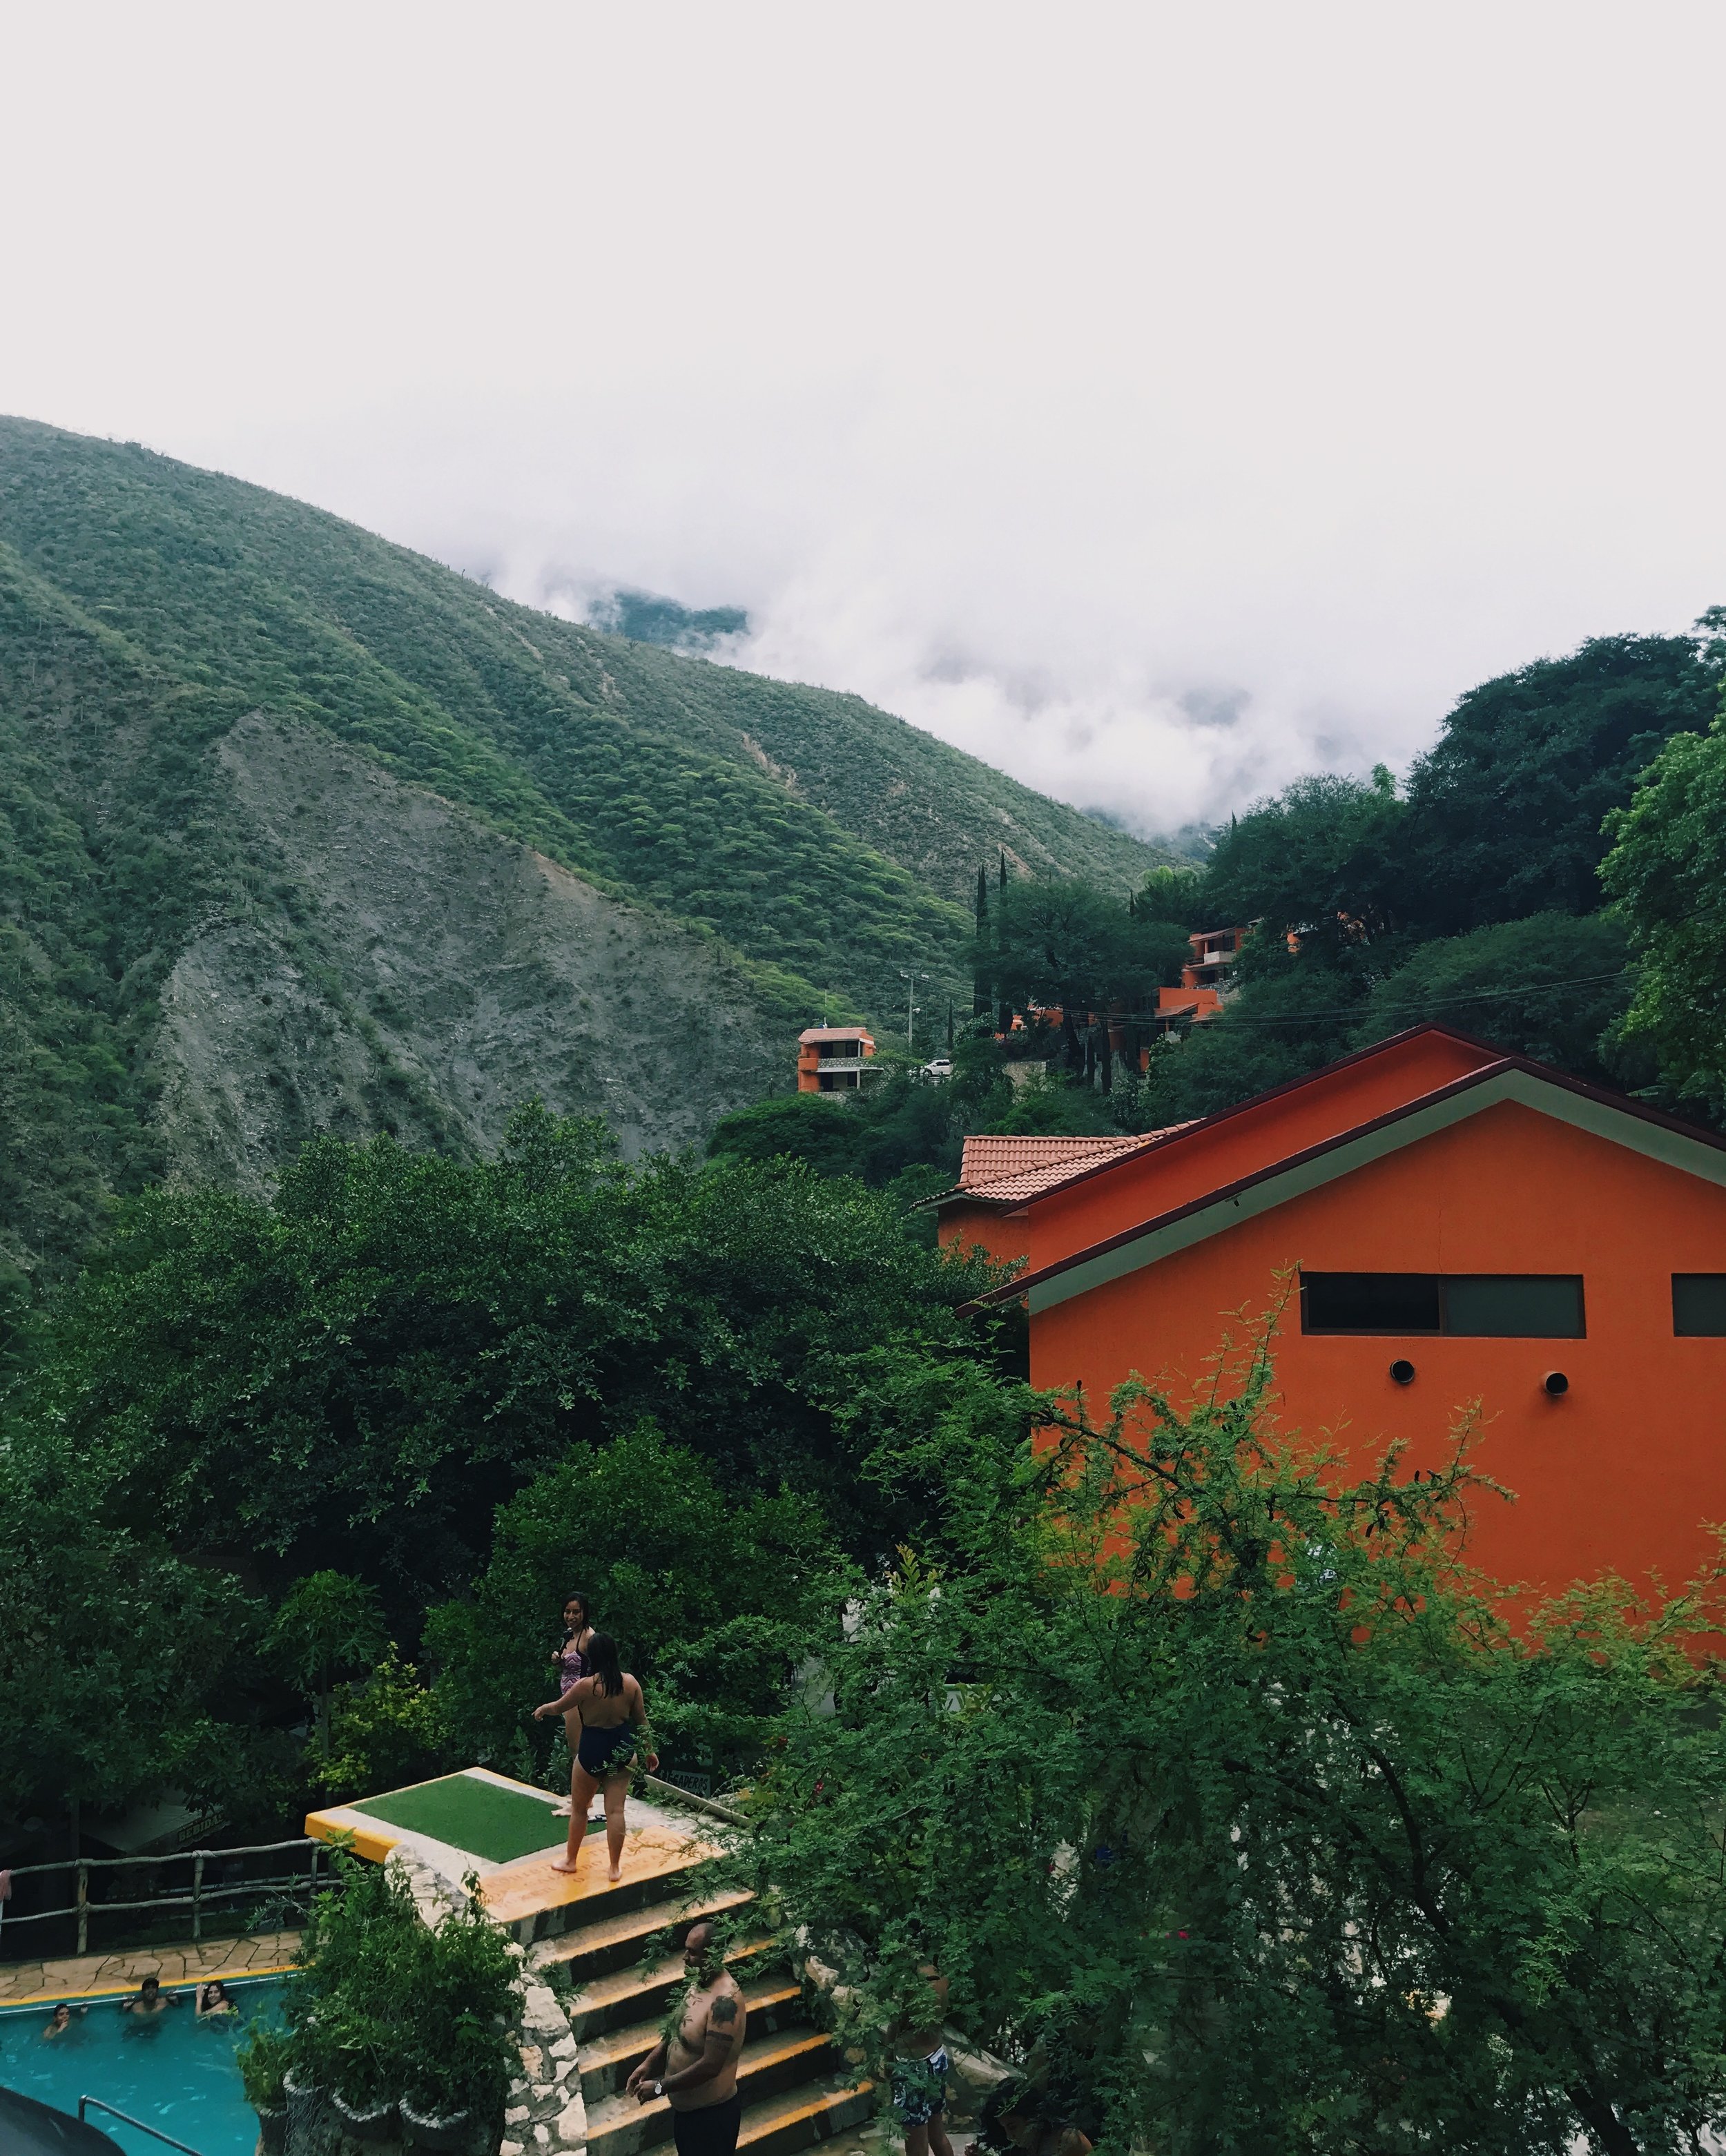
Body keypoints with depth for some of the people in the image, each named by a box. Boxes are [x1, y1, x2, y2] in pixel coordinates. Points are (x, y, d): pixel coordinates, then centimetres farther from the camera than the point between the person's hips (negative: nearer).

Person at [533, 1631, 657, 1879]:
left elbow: (559, 1707, -1)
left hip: (592, 1752, -3)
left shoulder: (585, 1686, -18)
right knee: (615, 1810, 9)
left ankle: (570, 1860, 32)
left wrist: (542, 1709, 21)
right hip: (622, 1750, 3)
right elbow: (642, 1720, 2)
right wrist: (649, 1750, 14)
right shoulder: (630, 1682, -7)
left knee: (579, 1808, 17)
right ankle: (616, 1867, 15)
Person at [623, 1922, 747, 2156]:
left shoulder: (725, 2001, -30)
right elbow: (677, 2030, 14)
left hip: (711, 2112, -9)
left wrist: (660, 2087, -23)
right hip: (685, 2106, 9)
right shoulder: (699, 1982, -1)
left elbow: (711, 2065, -31)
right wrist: (649, 2063, 2)